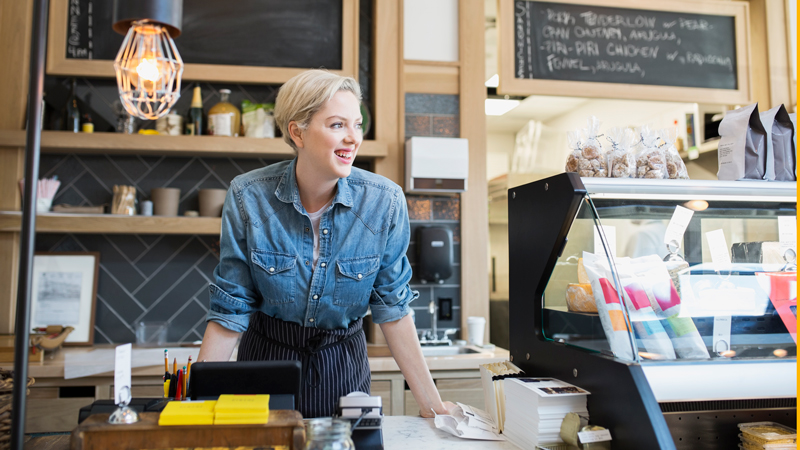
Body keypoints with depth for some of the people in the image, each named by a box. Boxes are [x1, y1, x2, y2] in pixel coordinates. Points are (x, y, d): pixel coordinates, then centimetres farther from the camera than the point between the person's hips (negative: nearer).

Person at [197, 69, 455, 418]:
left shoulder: (385, 202, -17)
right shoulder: (247, 197, -17)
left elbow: (392, 308, -9)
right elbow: (230, 311, -10)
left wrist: (431, 403, -10)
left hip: (341, 363, 1)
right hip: (266, 356, 0)